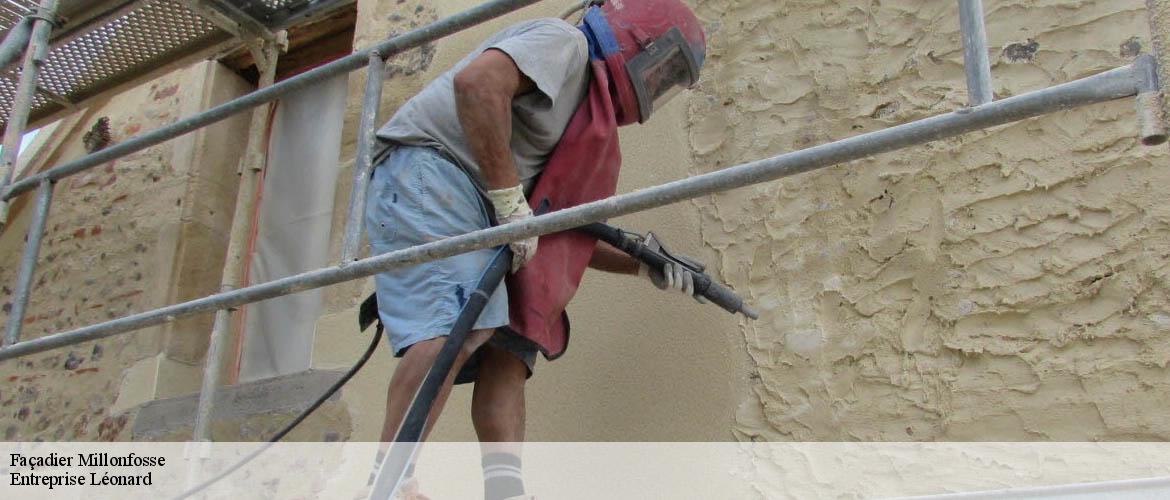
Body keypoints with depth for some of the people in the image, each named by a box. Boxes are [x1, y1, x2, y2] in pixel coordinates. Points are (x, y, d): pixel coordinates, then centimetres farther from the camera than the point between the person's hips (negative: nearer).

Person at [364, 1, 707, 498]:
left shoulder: (580, 115, 29)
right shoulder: (565, 42, 1)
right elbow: (477, 82, -21)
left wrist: (643, 266, 23)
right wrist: (510, 197, -20)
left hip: (471, 215, 9)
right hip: (428, 174, -9)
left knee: (506, 351, -7)